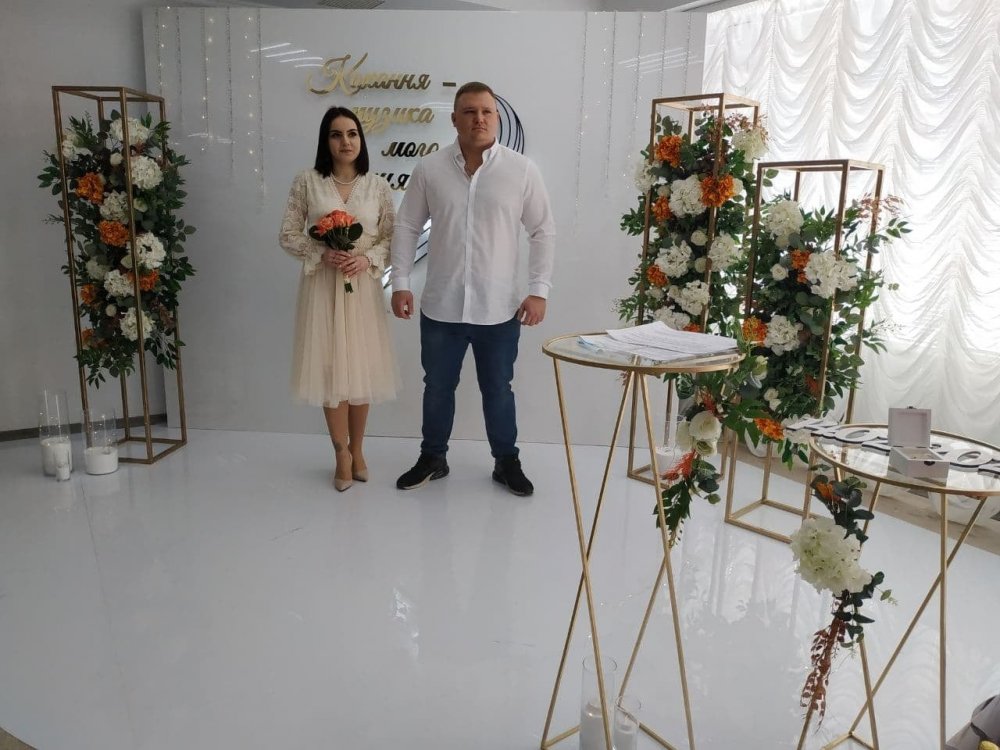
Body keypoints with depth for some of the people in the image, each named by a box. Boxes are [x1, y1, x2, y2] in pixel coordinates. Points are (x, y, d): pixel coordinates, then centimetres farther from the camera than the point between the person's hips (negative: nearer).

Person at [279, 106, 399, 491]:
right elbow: (288, 236, 0)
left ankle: (357, 449, 24)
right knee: (329, 367, 2)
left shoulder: (378, 186, 4)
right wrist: (322, 253, -15)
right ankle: (342, 452, 18)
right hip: (322, 284, -1)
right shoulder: (306, 182, 0)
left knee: (362, 367, 6)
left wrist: (367, 258, -14)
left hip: (363, 285, 1)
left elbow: (392, 238, 4)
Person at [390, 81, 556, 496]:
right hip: (441, 306, 1)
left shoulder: (522, 170, -4)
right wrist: (400, 282, 0)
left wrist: (539, 290, -5)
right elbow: (406, 227, 5)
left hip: (499, 308, -1)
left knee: (497, 390, 13)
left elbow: (543, 232, 0)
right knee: (437, 387, 14)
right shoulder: (429, 168, -1)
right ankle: (432, 458, 33)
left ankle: (507, 461, 31)